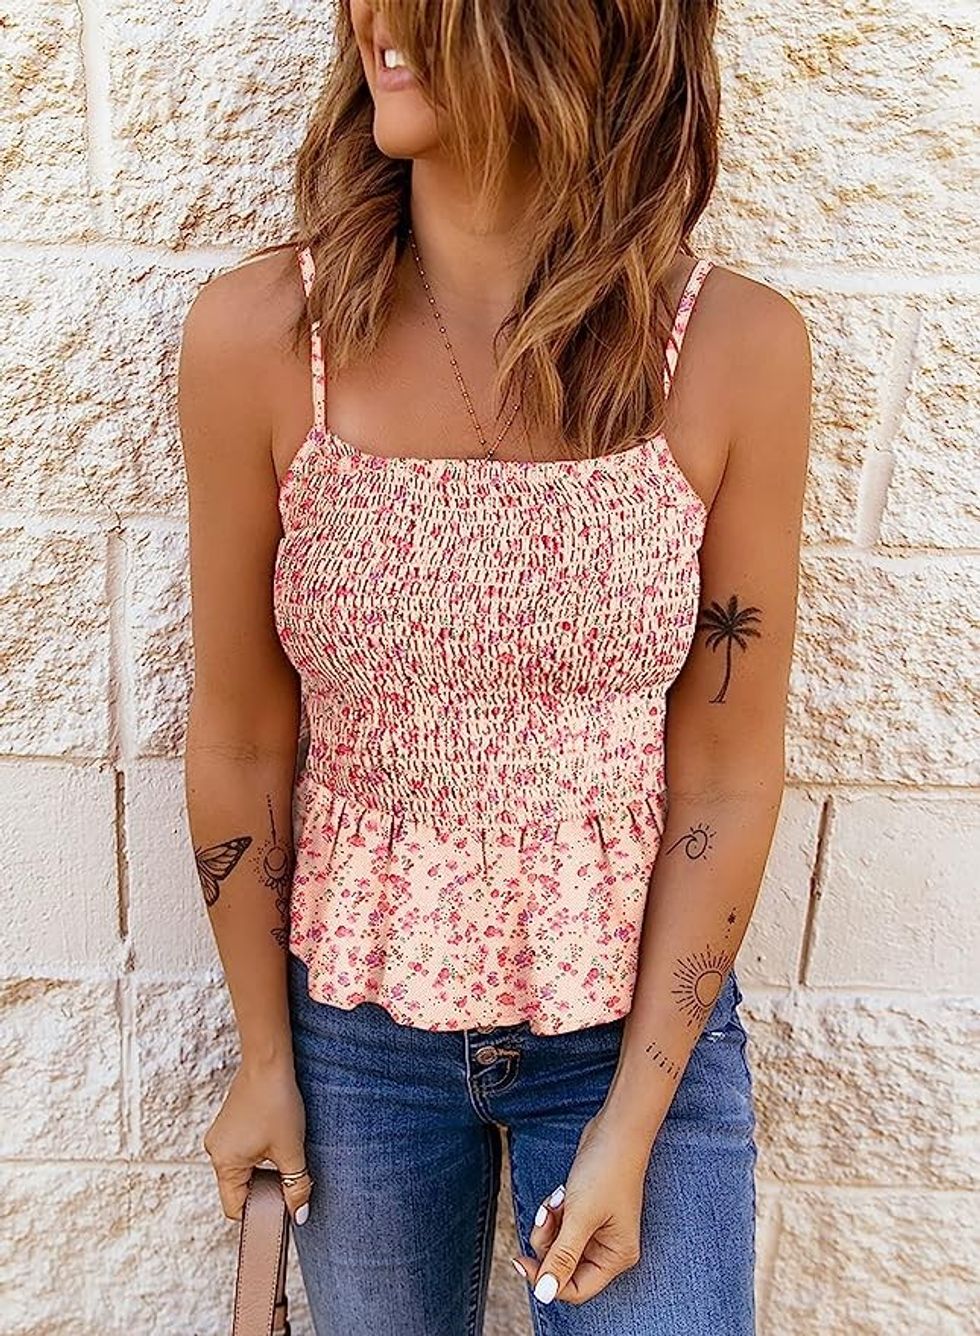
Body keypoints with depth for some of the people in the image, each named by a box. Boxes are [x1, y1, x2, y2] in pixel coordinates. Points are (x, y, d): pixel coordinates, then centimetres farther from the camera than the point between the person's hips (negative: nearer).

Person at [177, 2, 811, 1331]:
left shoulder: (735, 350, -17)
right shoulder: (257, 335, -16)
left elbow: (726, 776, -10)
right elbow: (242, 738, -7)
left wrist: (630, 1130, -6)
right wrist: (265, 1061, 3)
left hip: (639, 1025, -1)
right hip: (357, 1027, 2)